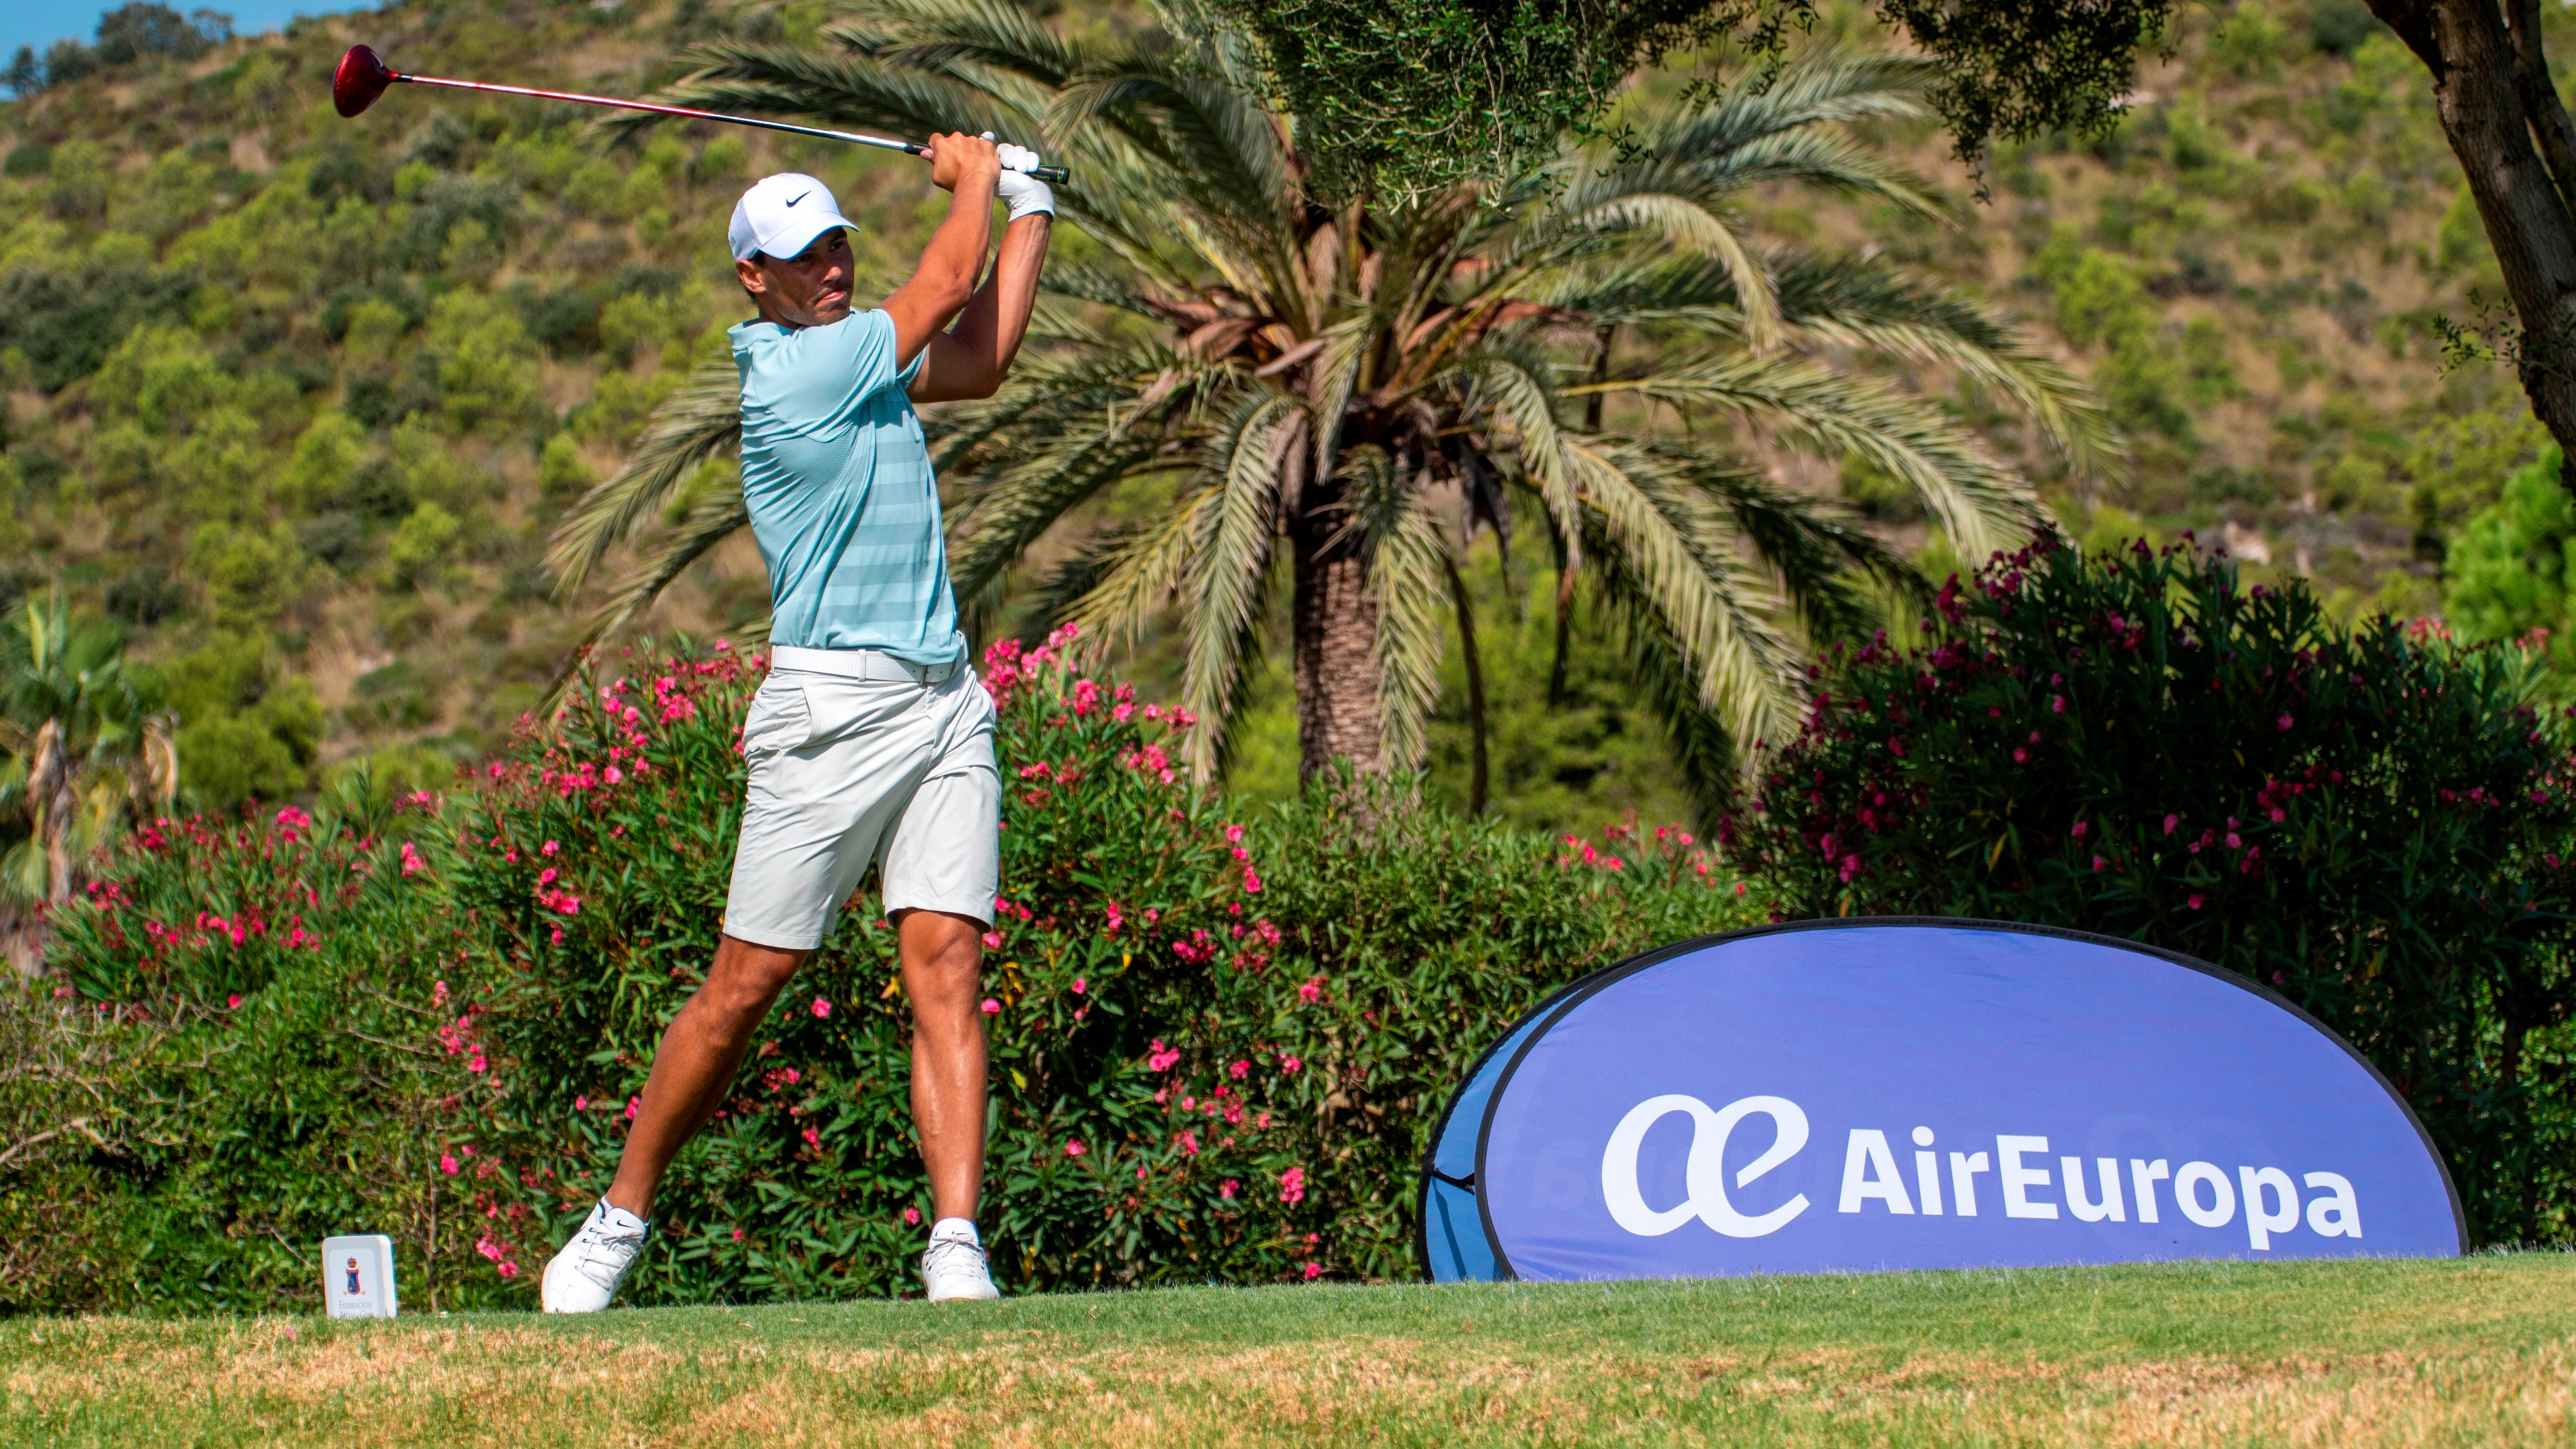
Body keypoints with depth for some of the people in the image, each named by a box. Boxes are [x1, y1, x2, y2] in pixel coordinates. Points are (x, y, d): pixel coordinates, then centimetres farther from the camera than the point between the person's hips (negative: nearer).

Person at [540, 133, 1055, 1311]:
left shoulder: (857, 360, 16)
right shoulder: (791, 370, -9)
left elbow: (980, 357, 23)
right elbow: (946, 287, -1)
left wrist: (1028, 207, 25)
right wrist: (972, 182, 17)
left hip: (946, 702, 7)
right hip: (833, 707, -7)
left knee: (946, 964, -6)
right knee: (748, 980, -3)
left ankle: (956, 1250, -13)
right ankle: (618, 1222, 13)